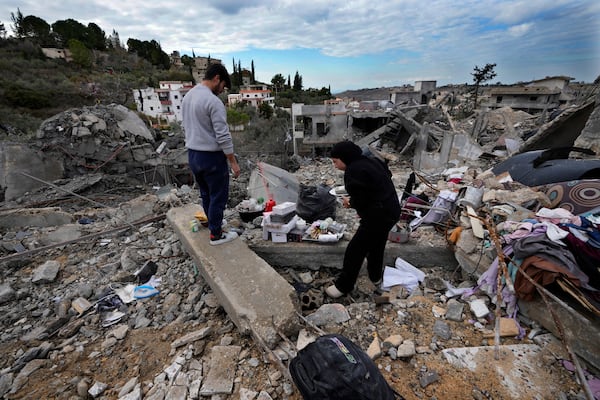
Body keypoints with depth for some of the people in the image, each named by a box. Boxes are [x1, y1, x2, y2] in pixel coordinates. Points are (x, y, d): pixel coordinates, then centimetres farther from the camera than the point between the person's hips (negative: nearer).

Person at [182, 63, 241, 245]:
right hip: (211, 156, -9)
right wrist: (233, 162, -16)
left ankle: (214, 223, 39)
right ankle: (216, 235, 14)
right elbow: (223, 136, -22)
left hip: (192, 155, 9)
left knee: (206, 194, 22)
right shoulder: (213, 101, -19)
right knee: (218, 196, 4)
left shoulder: (187, 96, 11)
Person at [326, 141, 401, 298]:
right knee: (377, 245, 28)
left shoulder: (353, 170, -19)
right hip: (391, 210, 10)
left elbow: (360, 201, -22)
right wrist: (354, 200, 12)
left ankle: (343, 286, 20)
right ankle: (376, 276, 48)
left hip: (378, 216, -10)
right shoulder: (370, 161, 9)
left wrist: (349, 202, 0)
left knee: (354, 250, 4)